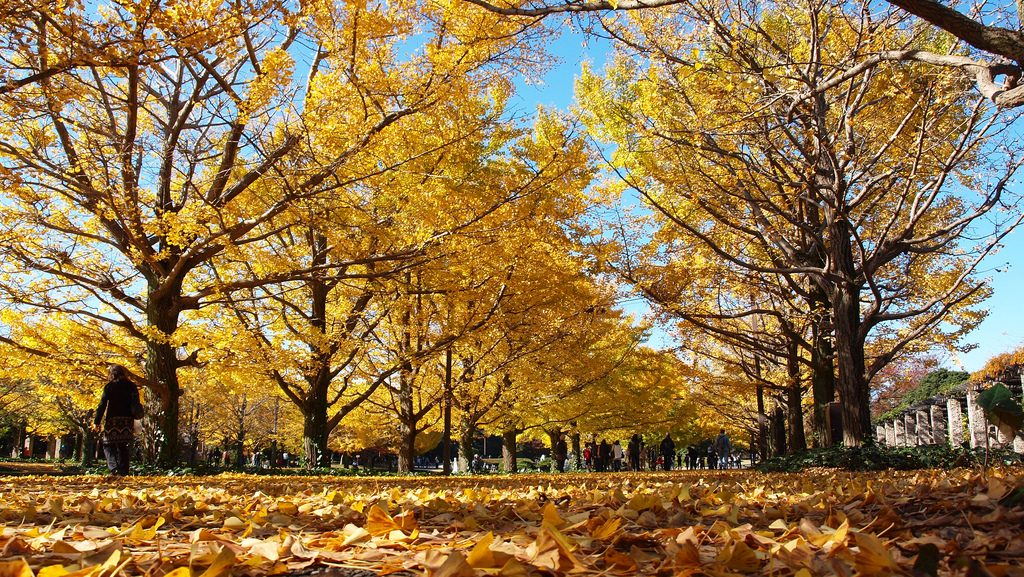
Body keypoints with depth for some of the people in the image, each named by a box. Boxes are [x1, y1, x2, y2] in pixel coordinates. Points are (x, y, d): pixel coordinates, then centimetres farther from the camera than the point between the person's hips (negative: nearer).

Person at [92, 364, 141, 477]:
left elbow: (102, 405, -7)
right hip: (128, 421, 4)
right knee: (124, 446, 10)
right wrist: (134, 420, 16)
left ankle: (114, 467, -16)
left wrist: (96, 422, -3)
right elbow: (136, 404, 9)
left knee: (109, 445, 4)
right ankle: (123, 471, 8)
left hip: (113, 420, -4)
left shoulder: (110, 386, -5)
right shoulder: (132, 386, 7)